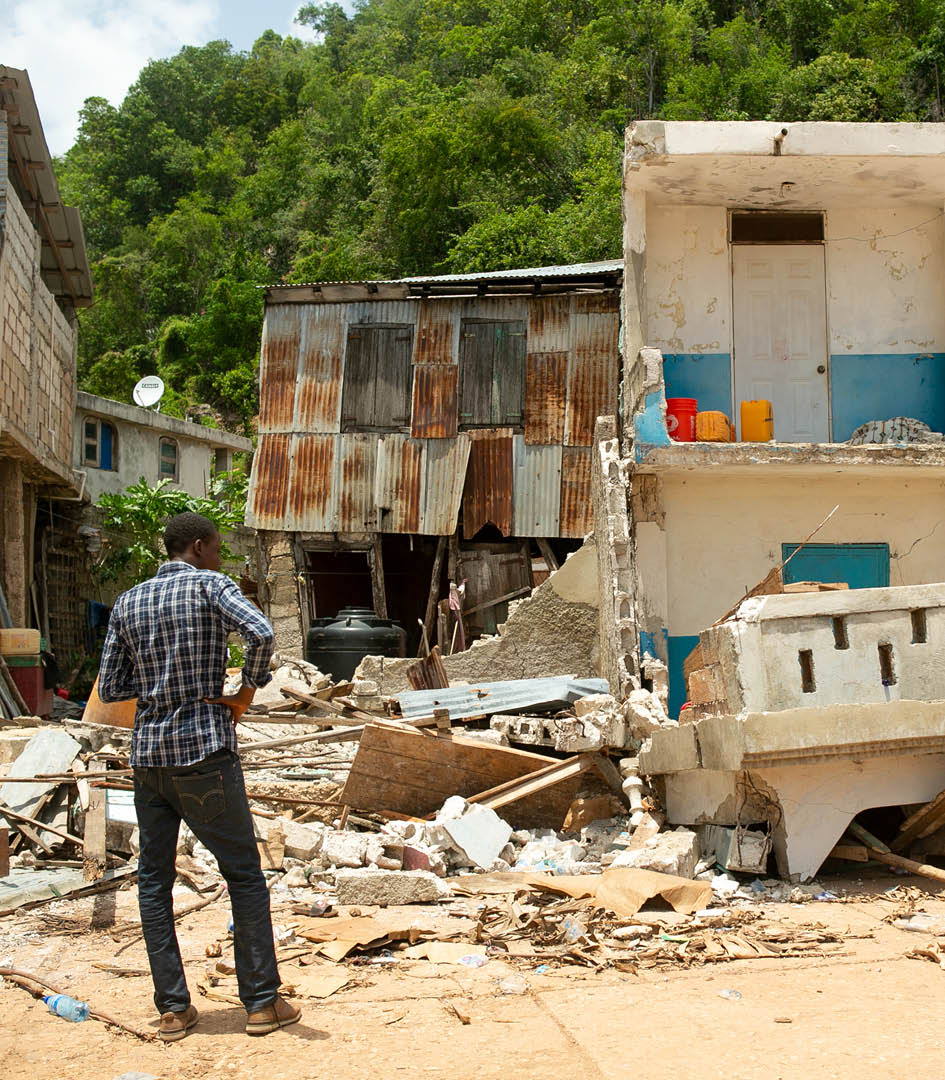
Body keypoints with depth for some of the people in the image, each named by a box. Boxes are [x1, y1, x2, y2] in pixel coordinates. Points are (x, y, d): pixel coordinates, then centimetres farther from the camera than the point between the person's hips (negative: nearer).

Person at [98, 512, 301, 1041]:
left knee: (154, 879, 11)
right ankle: (262, 1001, 9)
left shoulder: (127, 604, 11)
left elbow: (110, 688, 11)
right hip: (205, 749, -5)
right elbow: (262, 632, -22)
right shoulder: (210, 585, -4)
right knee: (244, 873, 5)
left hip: (148, 753, 5)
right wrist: (246, 693, -8)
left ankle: (173, 1009, 13)